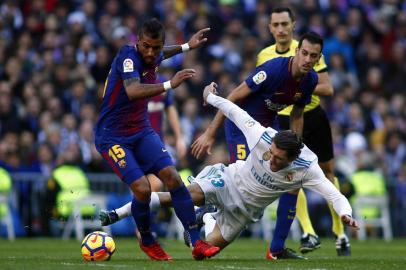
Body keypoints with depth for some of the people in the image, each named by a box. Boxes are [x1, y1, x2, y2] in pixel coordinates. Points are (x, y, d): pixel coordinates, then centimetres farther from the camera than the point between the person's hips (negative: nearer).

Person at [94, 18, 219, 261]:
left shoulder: (154, 57, 3)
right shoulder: (128, 56, -21)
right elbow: (133, 91, -40)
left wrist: (187, 46, 35)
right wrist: (170, 85, -44)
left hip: (142, 132, 7)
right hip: (112, 137, -7)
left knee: (172, 177, -13)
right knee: (142, 188, -21)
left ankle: (197, 244, -11)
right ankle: (147, 242, 8)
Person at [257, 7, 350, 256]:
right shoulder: (264, 56, 3)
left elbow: (328, 88, -14)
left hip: (314, 117, -2)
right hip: (286, 121, 2)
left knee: (328, 172, 6)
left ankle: (340, 233, 18)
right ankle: (309, 234, -13)